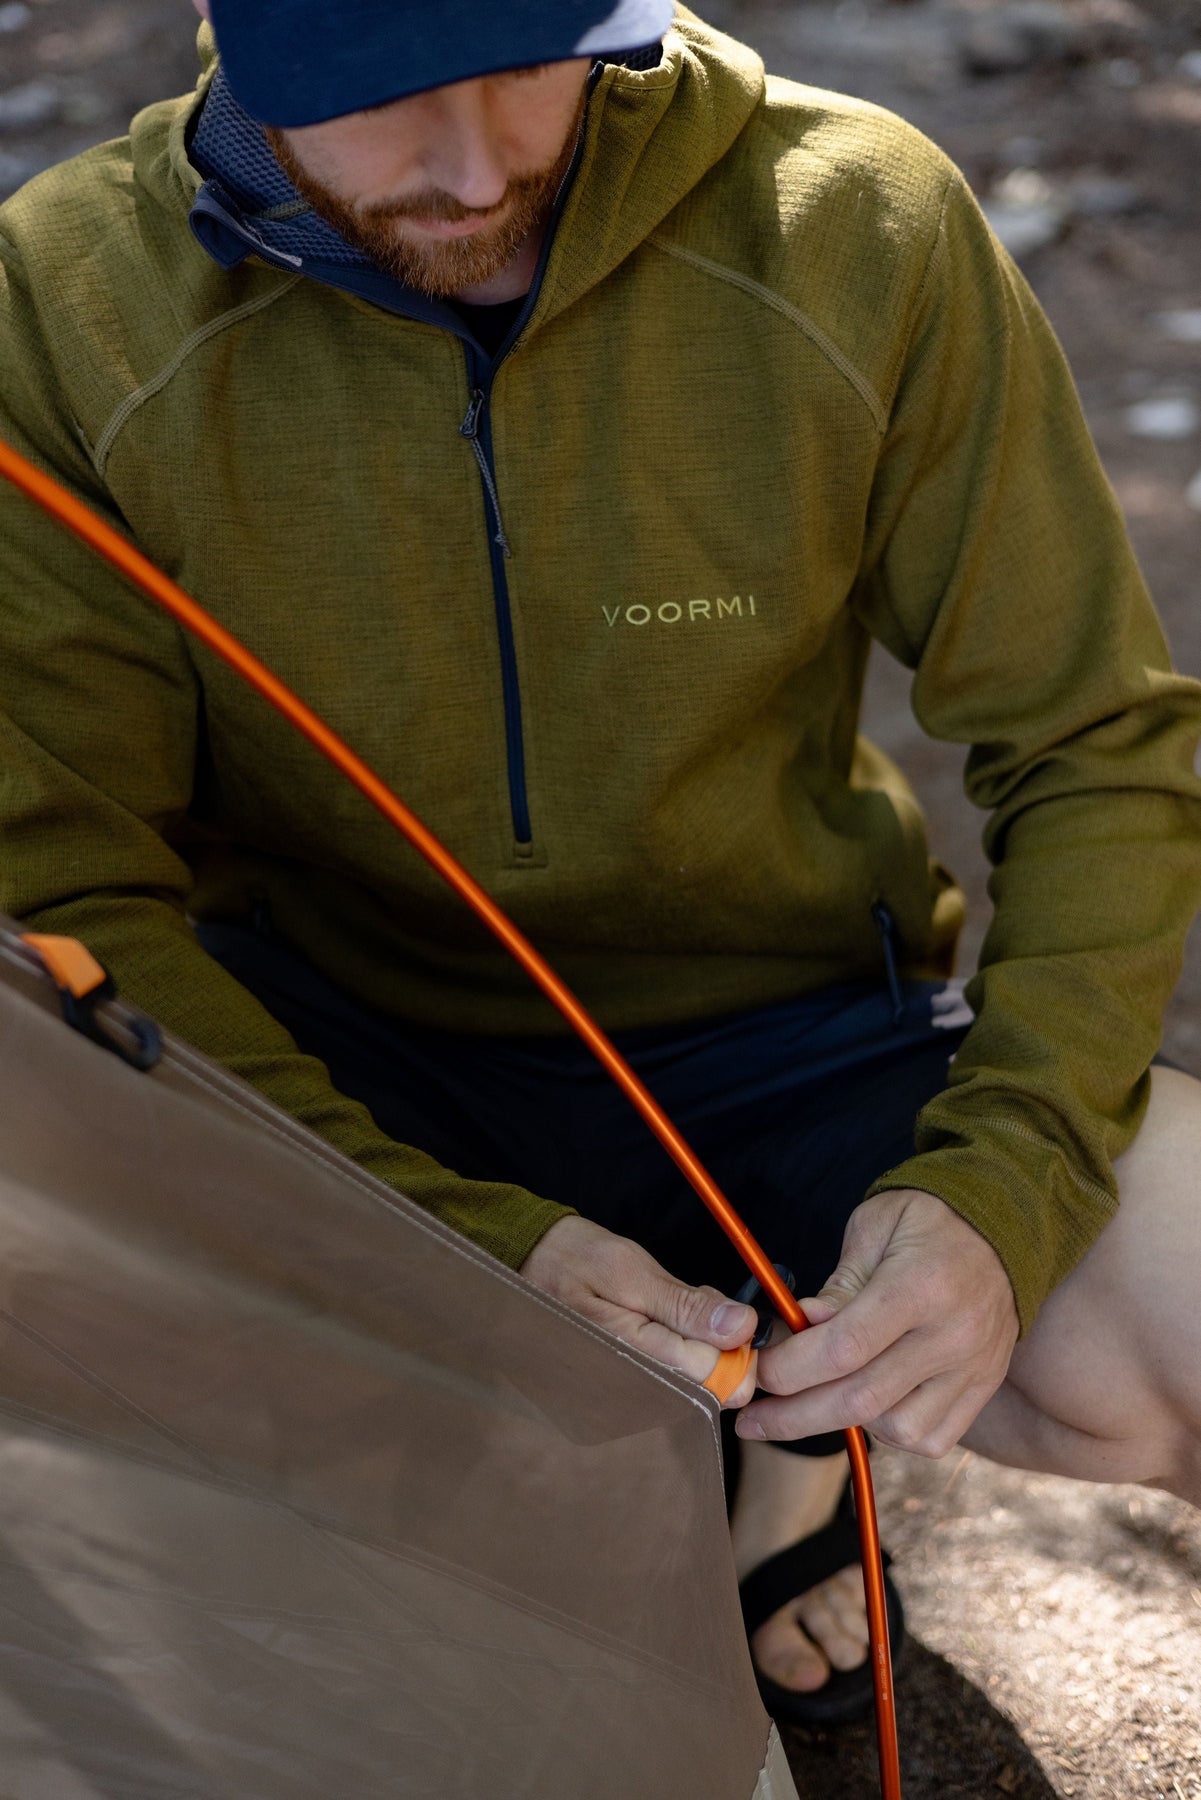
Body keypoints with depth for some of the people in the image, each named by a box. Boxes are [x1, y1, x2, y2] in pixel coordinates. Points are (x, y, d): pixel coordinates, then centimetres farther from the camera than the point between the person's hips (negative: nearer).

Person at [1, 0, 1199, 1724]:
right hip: (336, 1051, 0)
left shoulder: (861, 234, -16)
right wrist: (460, 1245, -30)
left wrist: (1004, 1178, -24)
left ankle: (798, 1395, 12)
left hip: (782, 1051, 1)